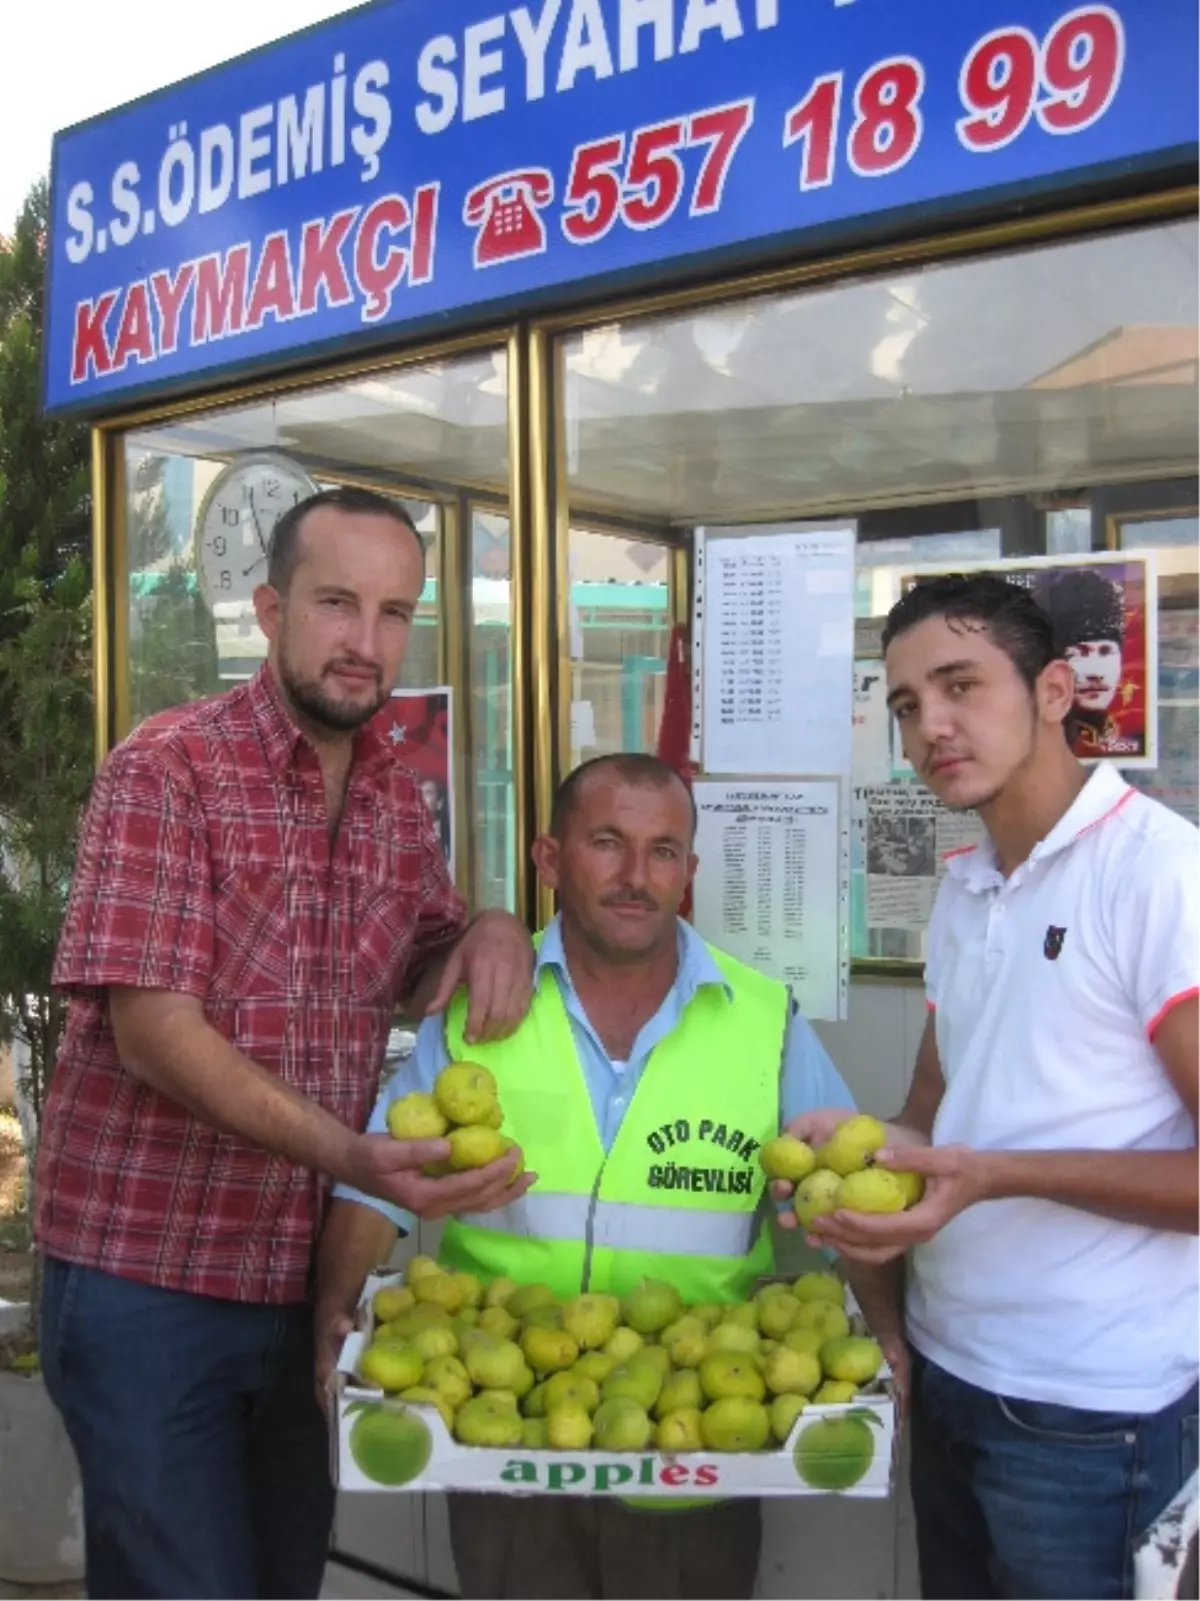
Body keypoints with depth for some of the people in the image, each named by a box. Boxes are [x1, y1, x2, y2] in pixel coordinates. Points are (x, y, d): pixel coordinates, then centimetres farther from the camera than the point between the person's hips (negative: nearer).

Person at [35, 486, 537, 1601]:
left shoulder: (397, 798, 6)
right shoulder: (167, 769, -14)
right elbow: (150, 1026, -20)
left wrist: (489, 933, -6)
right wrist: (350, 1156, -32)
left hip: (313, 1279, 6)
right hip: (147, 1280, -6)